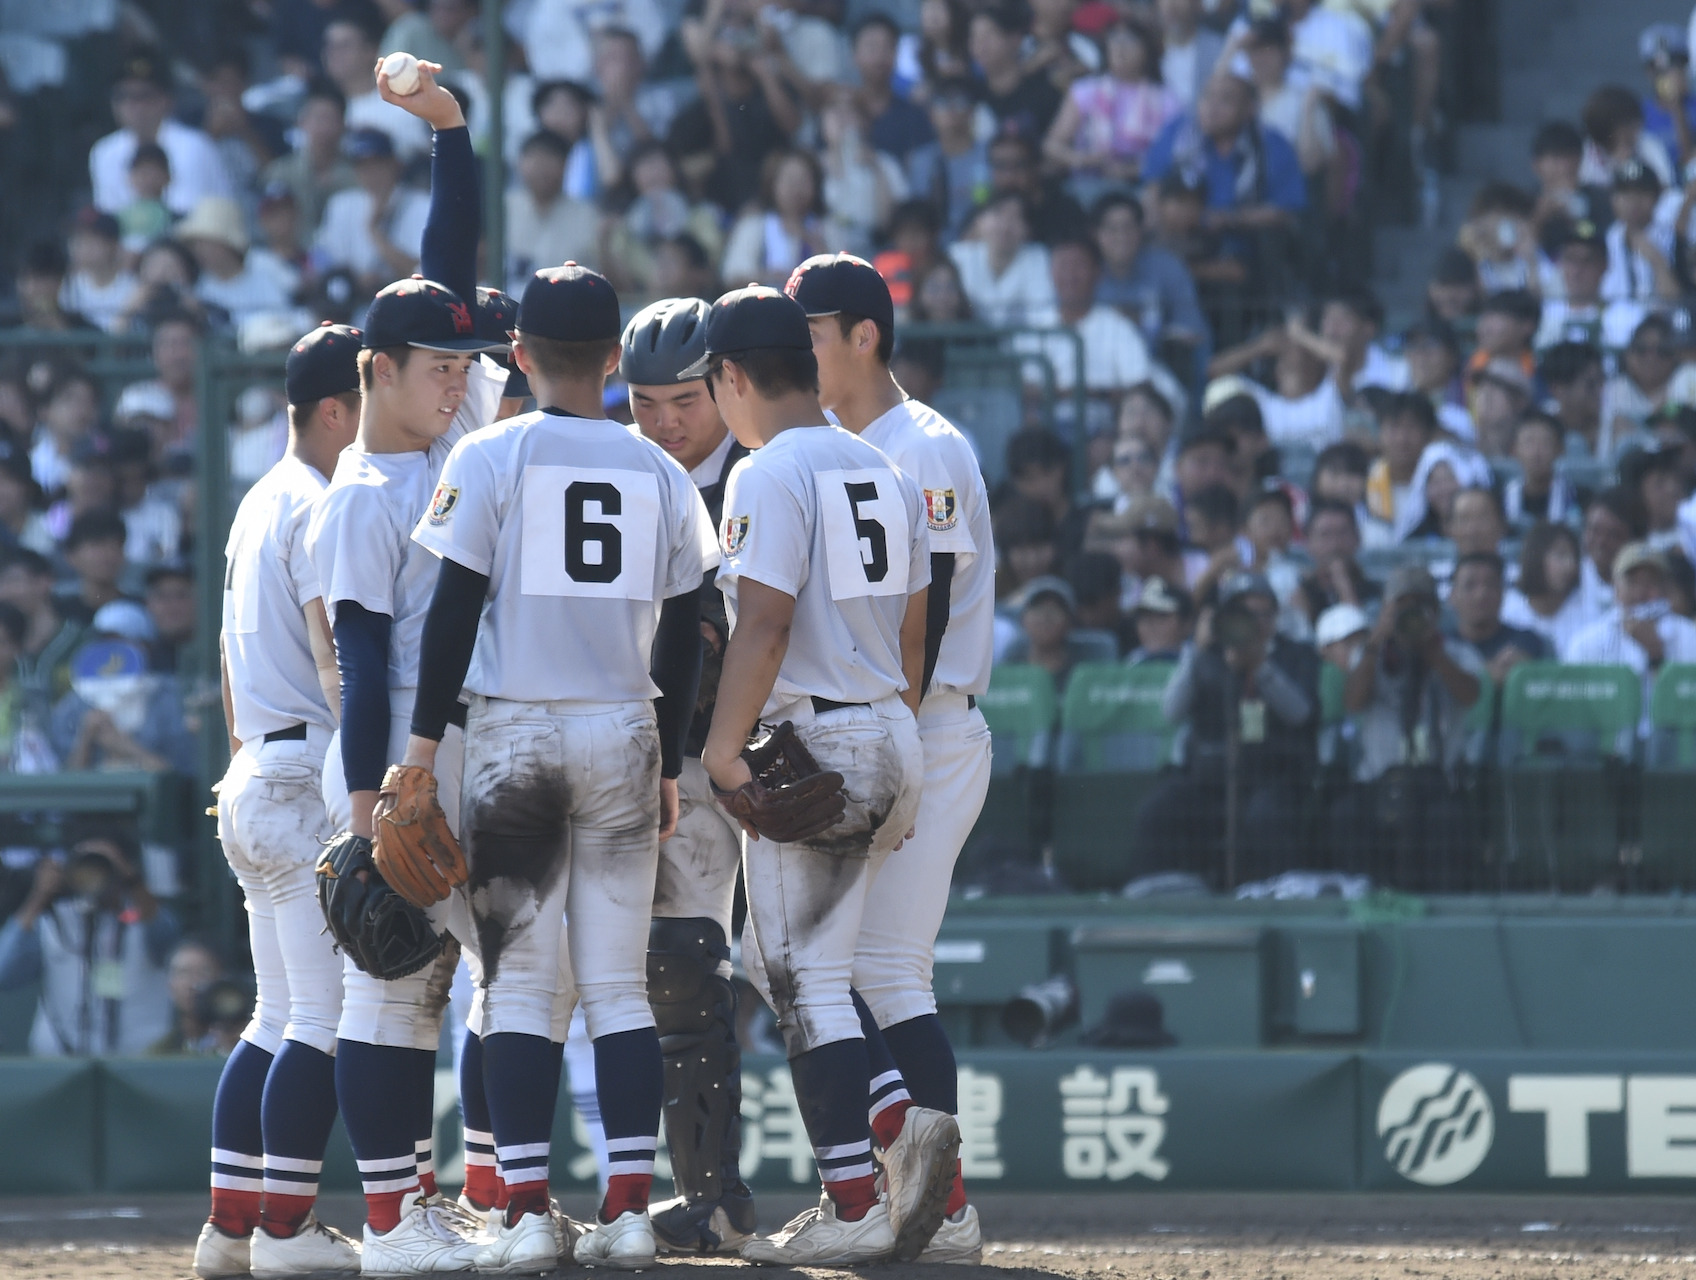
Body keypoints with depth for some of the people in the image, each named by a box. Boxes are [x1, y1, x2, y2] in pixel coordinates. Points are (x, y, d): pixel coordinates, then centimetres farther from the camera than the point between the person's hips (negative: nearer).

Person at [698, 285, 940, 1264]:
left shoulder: (770, 477, -11)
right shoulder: (887, 474, 14)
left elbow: (764, 628, -20)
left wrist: (723, 748, -16)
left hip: (809, 739, -8)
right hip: (890, 741, 8)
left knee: (806, 977, -2)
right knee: (785, 958, 17)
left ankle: (855, 1207, -4)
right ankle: (907, 1125, 1)